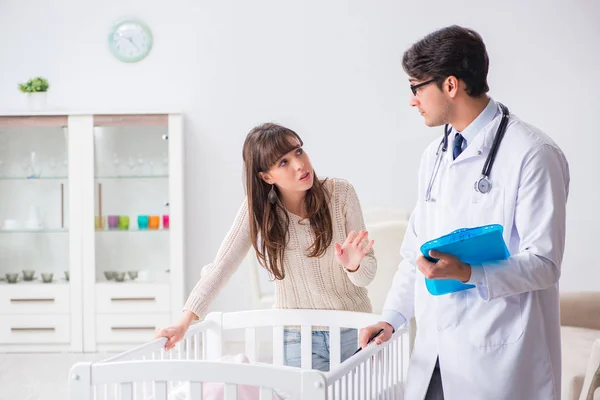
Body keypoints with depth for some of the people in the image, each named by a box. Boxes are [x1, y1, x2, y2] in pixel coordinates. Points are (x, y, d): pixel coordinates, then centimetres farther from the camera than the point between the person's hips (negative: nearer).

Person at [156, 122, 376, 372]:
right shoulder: (258, 207, -11)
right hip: (298, 335, 0)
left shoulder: (341, 193, -12)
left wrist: (354, 265, -32)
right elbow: (221, 267, -16)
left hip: (353, 330, 1)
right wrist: (184, 322, -26)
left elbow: (368, 274, -9)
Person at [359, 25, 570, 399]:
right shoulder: (434, 156, 13)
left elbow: (544, 263, -16)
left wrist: (467, 273, -29)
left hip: (497, 358, -6)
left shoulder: (532, 154, -12)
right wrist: (392, 318, 6)